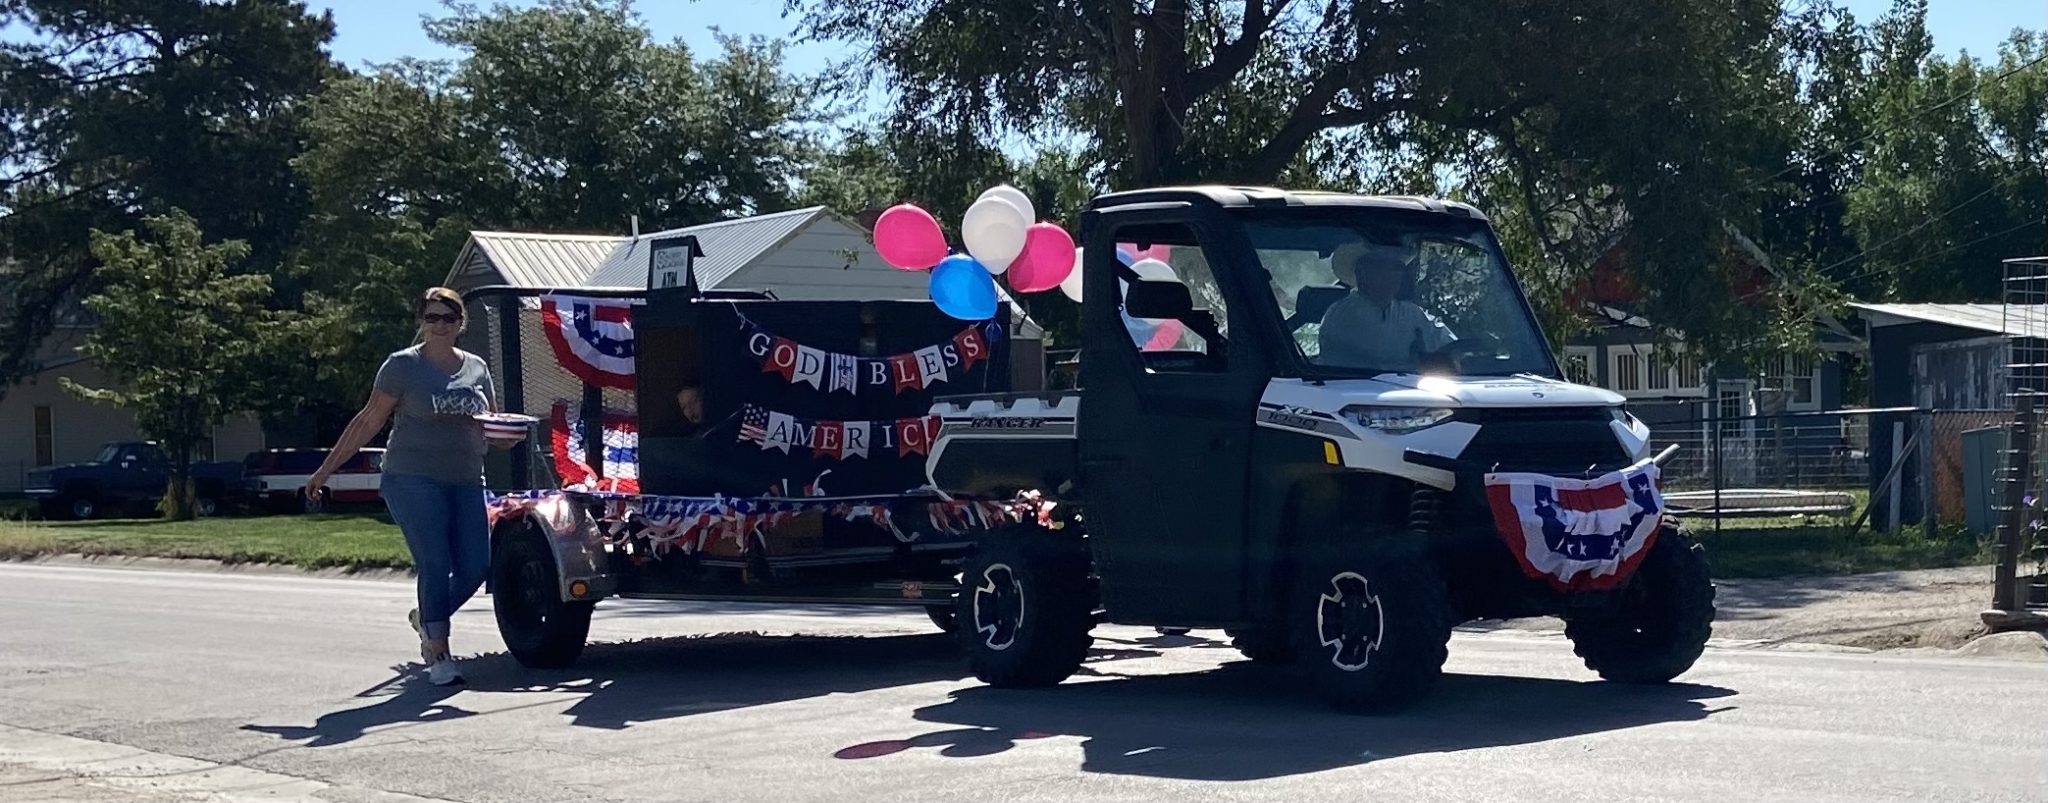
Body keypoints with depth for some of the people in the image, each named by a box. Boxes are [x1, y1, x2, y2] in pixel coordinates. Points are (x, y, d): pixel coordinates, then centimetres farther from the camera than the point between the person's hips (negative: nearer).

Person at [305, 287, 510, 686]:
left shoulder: (476, 368, 15)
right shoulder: (403, 365, 1)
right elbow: (369, 421, 4)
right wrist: (327, 469, 2)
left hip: (466, 484, 5)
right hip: (414, 479, -5)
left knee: (475, 568, -1)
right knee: (435, 567, -11)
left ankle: (426, 619, 27)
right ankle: (439, 657, -3)